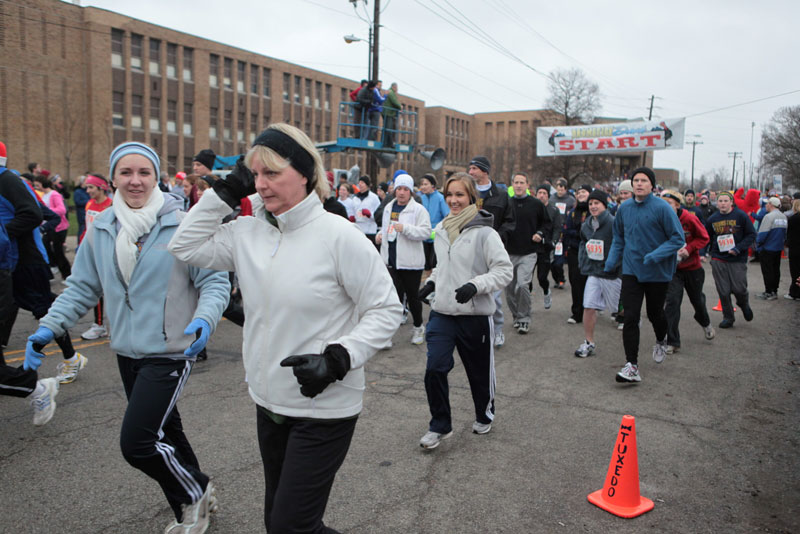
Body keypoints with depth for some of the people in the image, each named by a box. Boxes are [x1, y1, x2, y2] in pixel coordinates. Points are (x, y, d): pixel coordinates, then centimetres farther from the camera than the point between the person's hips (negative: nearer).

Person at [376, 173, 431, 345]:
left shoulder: (419, 209, -6)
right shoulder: (389, 207, 13)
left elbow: (426, 232, -16)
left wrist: (405, 228, -26)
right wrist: (381, 234, 7)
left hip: (410, 262, -4)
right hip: (391, 261, 4)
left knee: (413, 297, 8)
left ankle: (418, 328, 27)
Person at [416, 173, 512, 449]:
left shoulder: (485, 233, -13)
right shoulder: (441, 230, 8)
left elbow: (504, 271, -13)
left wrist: (475, 285, -25)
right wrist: (431, 281, 9)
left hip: (476, 314, -4)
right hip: (442, 312, 4)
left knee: (480, 371, 13)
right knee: (434, 369, -6)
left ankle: (485, 415, 41)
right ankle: (440, 425, 13)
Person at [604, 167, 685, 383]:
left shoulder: (662, 208, -13)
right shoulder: (624, 208, 2)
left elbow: (678, 238, -12)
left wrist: (655, 255, -25)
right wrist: (612, 260, 4)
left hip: (658, 272, -2)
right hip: (631, 270, 3)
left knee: (655, 313, 16)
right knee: (630, 317, -7)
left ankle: (661, 342, 49)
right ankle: (632, 365, -4)